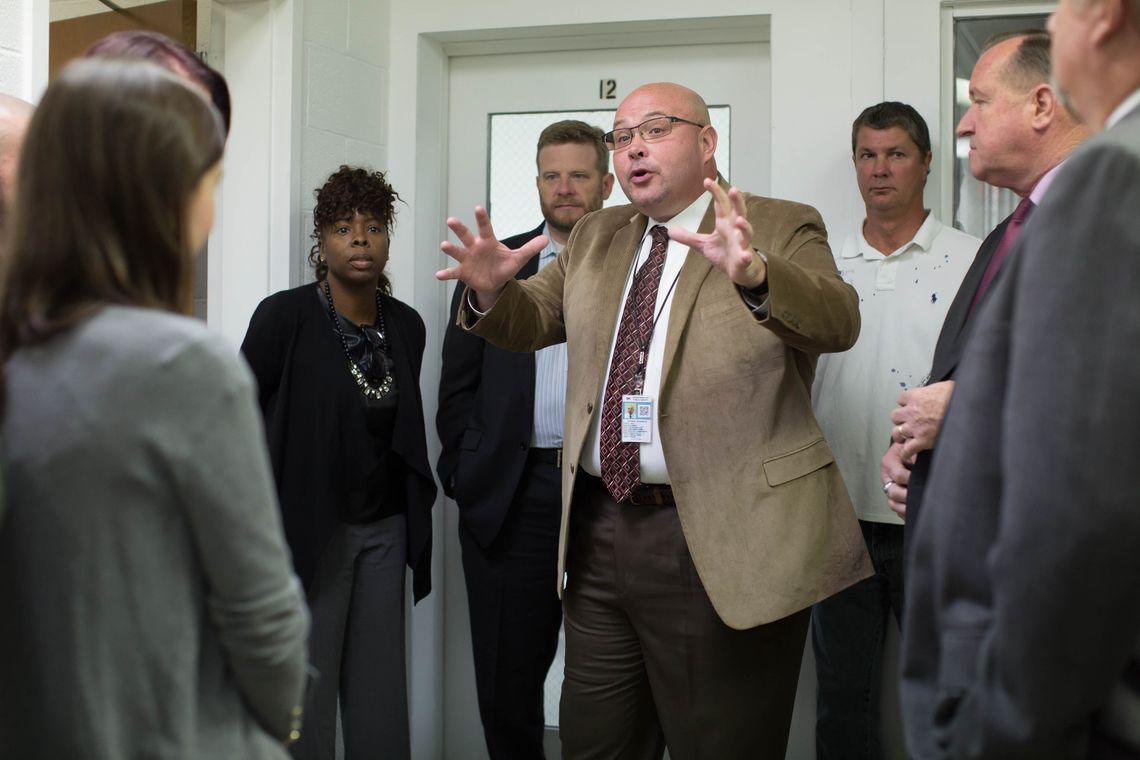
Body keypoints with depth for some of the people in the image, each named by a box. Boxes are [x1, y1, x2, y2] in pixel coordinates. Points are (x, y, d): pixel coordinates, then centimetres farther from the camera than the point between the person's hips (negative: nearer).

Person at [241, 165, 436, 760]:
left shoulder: (407, 325, 7)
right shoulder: (285, 316, -8)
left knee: (380, 694, 8)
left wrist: (417, 512, 13)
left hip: (385, 531, 5)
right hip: (309, 530, -4)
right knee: (306, 693, 1)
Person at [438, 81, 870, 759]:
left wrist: (754, 276, -39)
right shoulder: (595, 238, 17)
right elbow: (532, 320, 16)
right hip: (600, 534, 6)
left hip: (723, 543, -5)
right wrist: (492, 289, -7)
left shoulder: (782, 229, -3)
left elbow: (838, 320, -18)